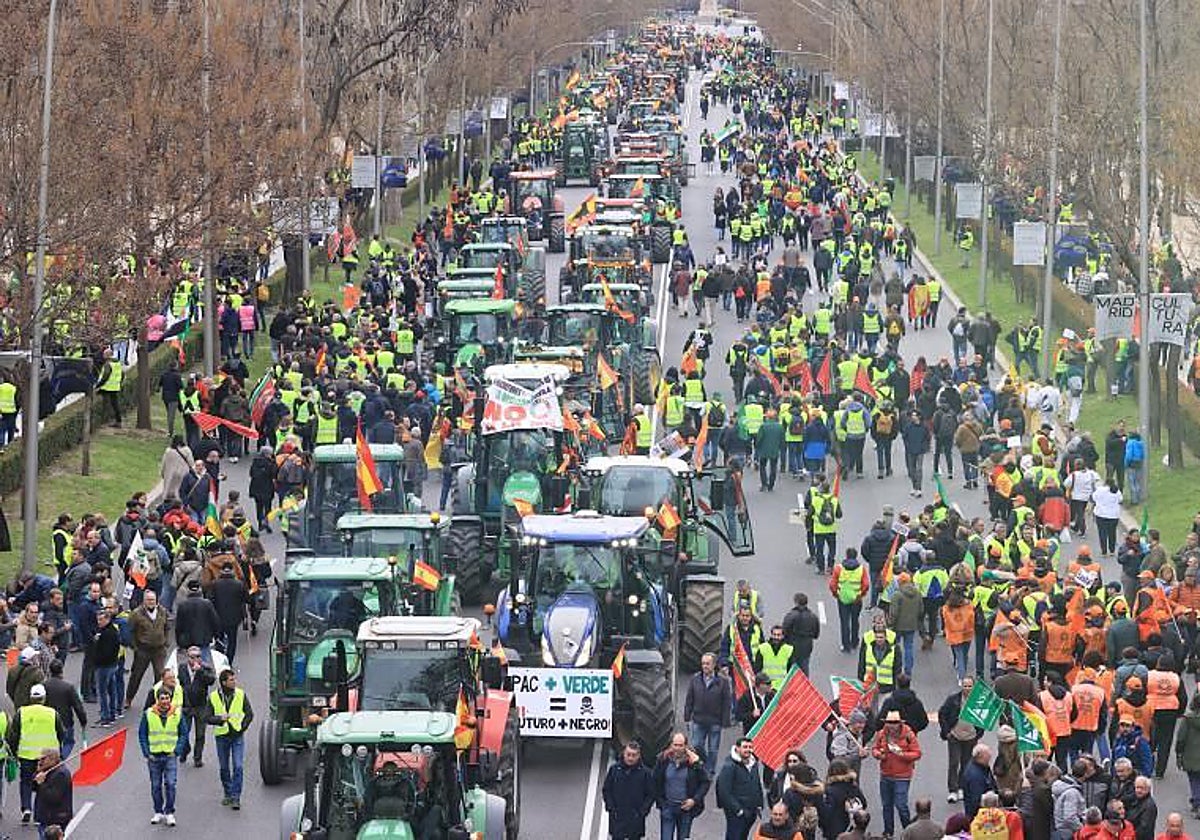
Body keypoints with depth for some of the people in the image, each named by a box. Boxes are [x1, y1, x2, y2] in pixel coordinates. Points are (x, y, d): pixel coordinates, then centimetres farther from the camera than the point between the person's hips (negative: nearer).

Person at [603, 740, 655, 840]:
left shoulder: (645, 772, -3)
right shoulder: (614, 769, 1)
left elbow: (650, 794, 1)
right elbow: (607, 790, 7)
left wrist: (642, 811, -8)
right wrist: (611, 807, -3)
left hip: (636, 819, -1)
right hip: (617, 818, 1)